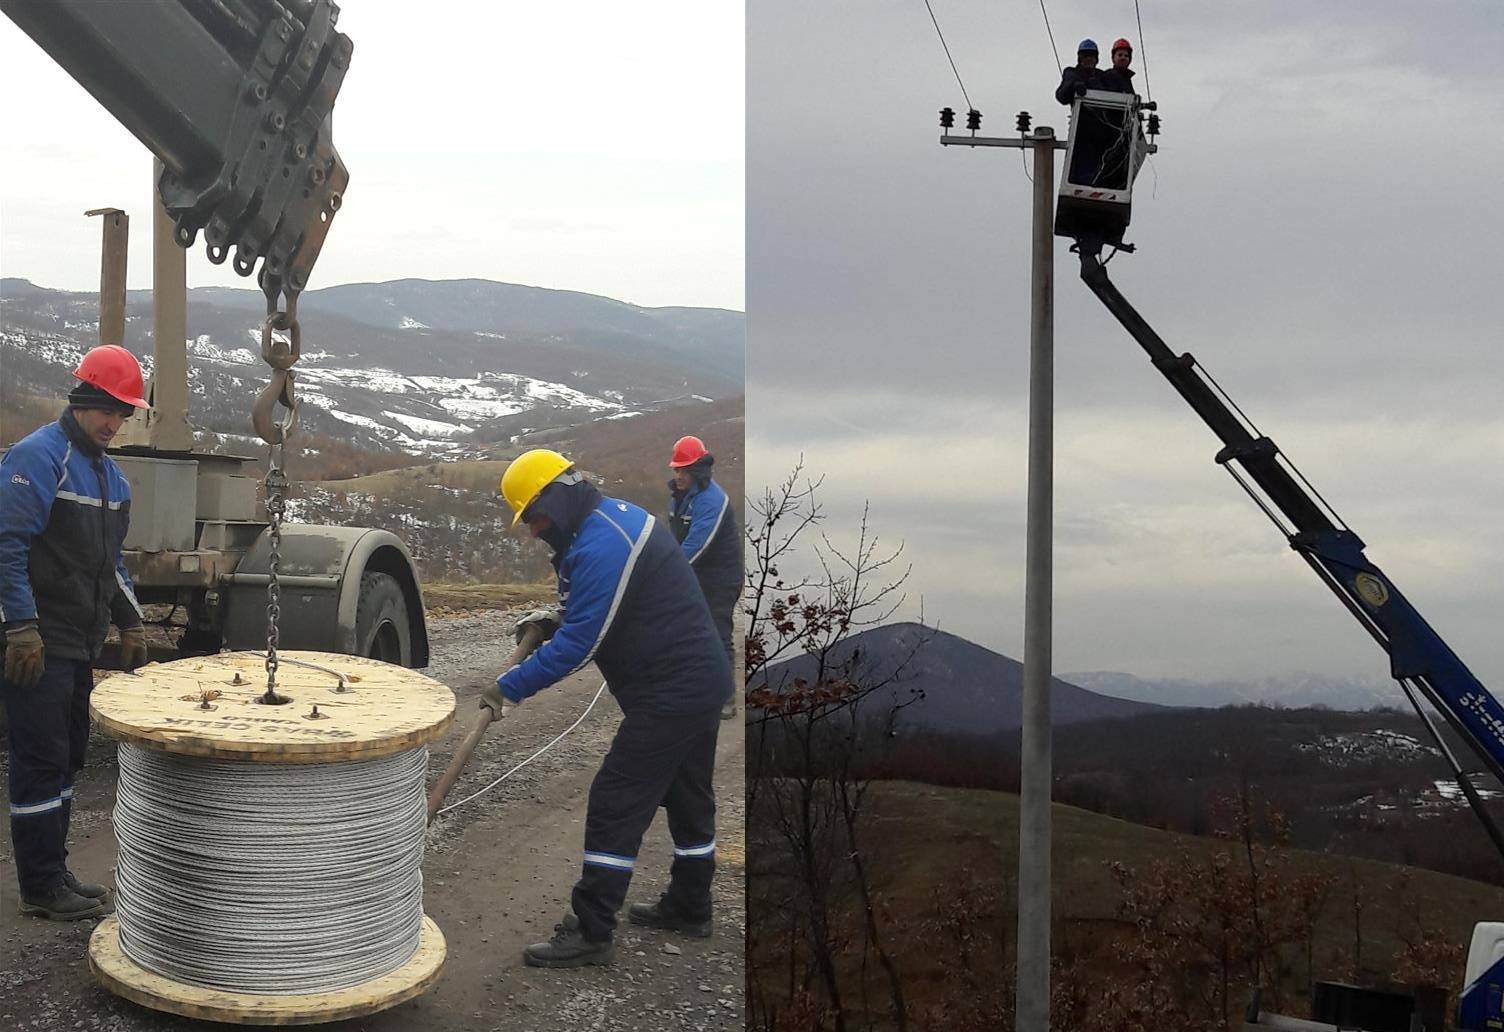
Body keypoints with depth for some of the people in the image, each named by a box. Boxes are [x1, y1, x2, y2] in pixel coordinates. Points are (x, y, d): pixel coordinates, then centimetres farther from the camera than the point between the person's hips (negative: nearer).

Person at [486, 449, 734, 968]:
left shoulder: (601, 545, -22)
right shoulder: (616, 516, 11)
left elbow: (578, 644, -23)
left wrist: (510, 687, -17)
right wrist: (553, 624, 9)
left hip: (670, 694, -11)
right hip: (700, 680, 11)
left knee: (616, 806, -7)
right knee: (688, 797, 21)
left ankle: (590, 933, -3)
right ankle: (689, 906, 36)